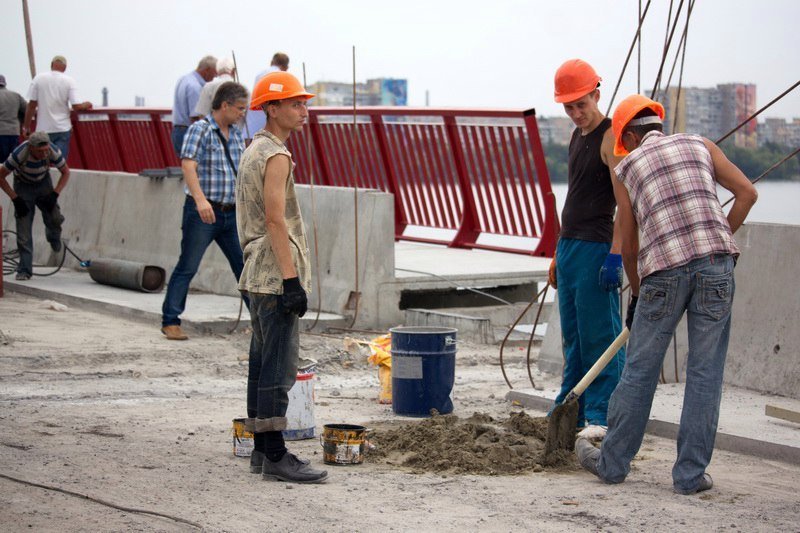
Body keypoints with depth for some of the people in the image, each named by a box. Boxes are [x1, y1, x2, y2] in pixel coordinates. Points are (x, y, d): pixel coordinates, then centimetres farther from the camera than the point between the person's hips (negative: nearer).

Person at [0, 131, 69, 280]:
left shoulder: (53, 151, -29)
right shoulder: (19, 154, -35)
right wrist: (15, 199, -22)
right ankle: (24, 270, -3)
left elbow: (66, 172, -8)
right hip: (23, 185, -2)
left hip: (43, 182, 2)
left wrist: (54, 195, -17)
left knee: (55, 218, -16)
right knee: (24, 229, -10)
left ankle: (52, 235, 21)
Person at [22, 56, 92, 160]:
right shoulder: (69, 81, -4)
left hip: (43, 129, 1)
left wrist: (26, 127, 6)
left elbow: (31, 105, -2)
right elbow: (76, 106, -10)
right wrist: (86, 105, 12)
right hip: (63, 128, -1)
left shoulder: (38, 79, -2)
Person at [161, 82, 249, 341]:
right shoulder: (200, 129, -10)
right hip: (202, 212, -7)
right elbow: (188, 165, -21)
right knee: (187, 267, -1)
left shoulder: (237, 134, 13)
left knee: (245, 265, 8)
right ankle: (170, 321, 5)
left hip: (231, 213, 7)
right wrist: (201, 199, -33)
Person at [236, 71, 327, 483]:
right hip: (275, 275, -11)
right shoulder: (276, 156, -13)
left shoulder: (254, 151, 18)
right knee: (279, 367, -10)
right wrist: (292, 281, -22)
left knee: (262, 363, 12)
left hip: (258, 275, 11)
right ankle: (275, 456, -11)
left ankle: (262, 449, 17)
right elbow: (276, 220, -20)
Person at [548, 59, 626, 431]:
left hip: (596, 247, -9)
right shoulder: (577, 138, 17)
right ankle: (571, 411, 18)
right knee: (573, 336, 12)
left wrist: (615, 255, -24)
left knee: (598, 334, -7)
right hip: (569, 246, 9)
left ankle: (602, 416, -4)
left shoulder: (610, 137, -11)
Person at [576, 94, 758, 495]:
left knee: (639, 371, 10)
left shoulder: (627, 168, 15)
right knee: (705, 372, 7)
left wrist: (636, 294, 29)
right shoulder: (700, 145, 18)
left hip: (664, 269, -1)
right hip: (716, 264, 1)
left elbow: (628, 244, 17)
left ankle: (612, 463, 23)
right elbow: (747, 192, 10)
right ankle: (690, 474, 9)